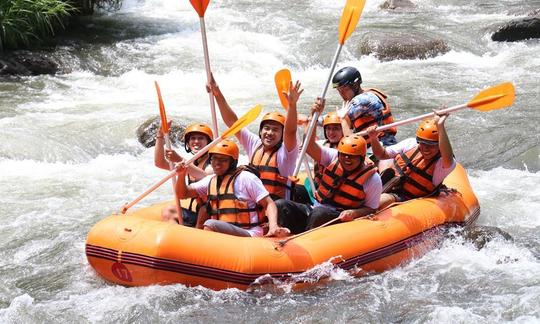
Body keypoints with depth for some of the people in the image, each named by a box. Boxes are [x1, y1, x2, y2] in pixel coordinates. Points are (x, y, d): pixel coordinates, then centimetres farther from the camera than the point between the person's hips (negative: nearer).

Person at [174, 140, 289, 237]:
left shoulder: (246, 178, -4)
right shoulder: (210, 181, 17)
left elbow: (269, 204, -6)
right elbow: (183, 194, 20)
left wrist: (273, 226, -25)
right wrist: (181, 175, 0)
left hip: (249, 236, -7)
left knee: (210, 224, -31)